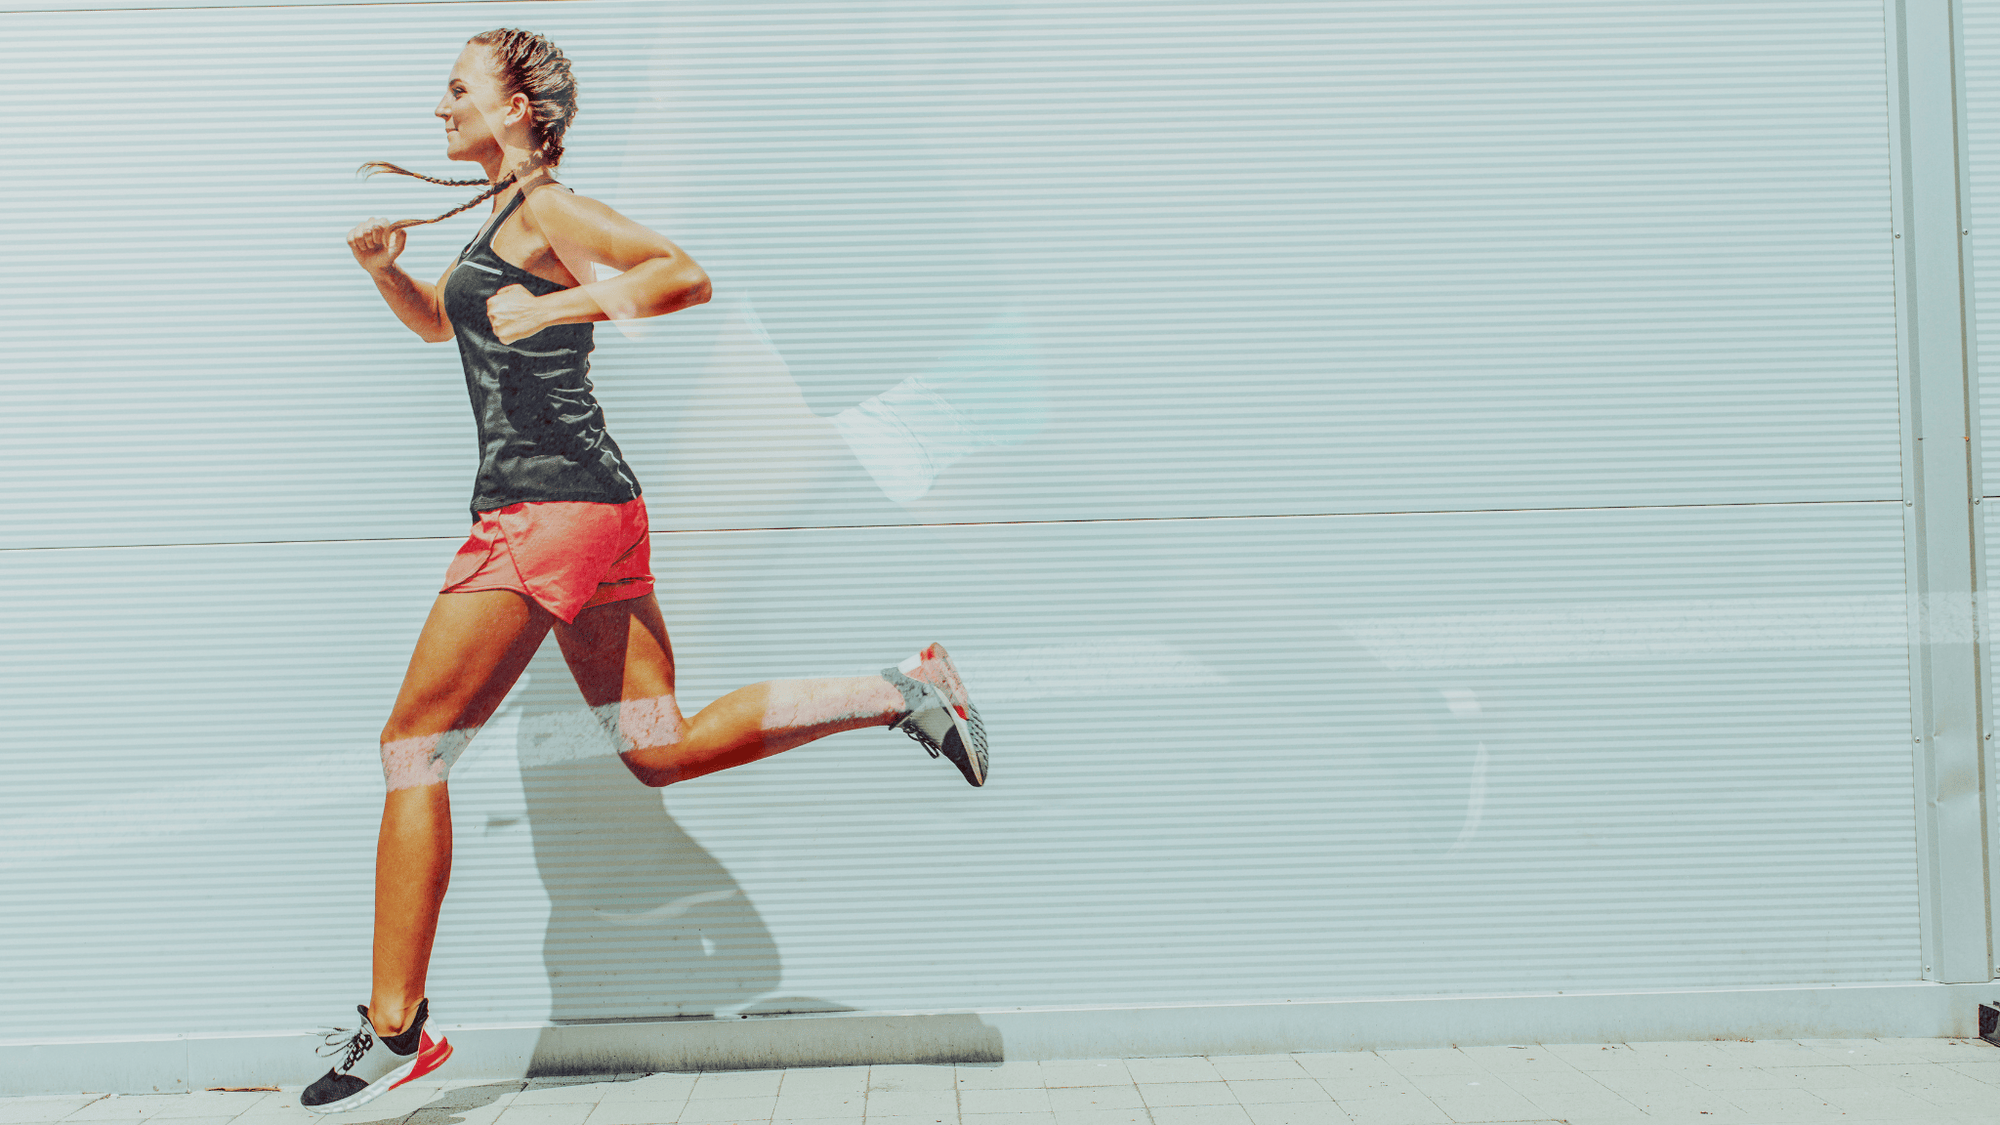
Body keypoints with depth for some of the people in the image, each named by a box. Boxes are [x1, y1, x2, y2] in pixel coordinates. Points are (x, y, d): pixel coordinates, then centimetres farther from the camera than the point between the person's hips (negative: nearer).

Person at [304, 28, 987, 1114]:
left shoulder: (544, 209, -6)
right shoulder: (503, 218, 23)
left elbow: (686, 274, -18)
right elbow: (437, 319, 36)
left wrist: (554, 307, -22)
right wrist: (384, 267, 17)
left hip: (548, 507, -10)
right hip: (589, 508, 10)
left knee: (412, 749, -3)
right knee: (663, 750, 10)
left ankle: (395, 1029, 3)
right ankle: (900, 690, 6)